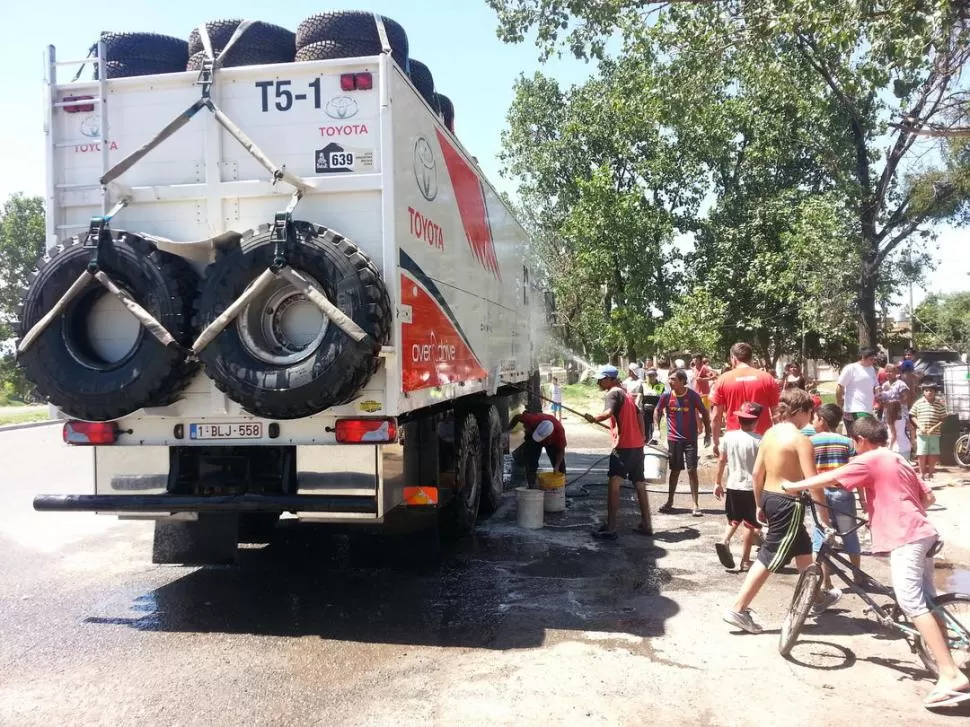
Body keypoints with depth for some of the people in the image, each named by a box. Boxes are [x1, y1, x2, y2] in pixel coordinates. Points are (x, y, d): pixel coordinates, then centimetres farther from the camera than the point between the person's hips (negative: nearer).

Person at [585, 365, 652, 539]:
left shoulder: (612, 394, -7)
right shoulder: (625, 394, 20)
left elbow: (608, 413, -26)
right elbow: (638, 414, 24)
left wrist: (594, 418, -13)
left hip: (623, 446, -9)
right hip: (637, 445, 9)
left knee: (614, 484, -10)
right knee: (640, 485, 15)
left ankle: (610, 528, -14)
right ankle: (646, 525, 22)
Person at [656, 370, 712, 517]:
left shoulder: (693, 395, -11)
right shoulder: (666, 396, -6)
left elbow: (704, 413, -1)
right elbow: (657, 412, 9)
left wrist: (707, 433, -1)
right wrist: (657, 429, 1)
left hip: (690, 439, -1)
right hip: (673, 439, 1)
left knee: (692, 470, -3)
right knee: (675, 471, 9)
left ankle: (696, 504, 4)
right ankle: (670, 502, 22)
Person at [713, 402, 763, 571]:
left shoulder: (728, 436, -3)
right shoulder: (759, 440, -12)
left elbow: (721, 460, 3)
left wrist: (718, 483, 13)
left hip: (732, 486, 3)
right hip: (752, 488, -3)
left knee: (734, 519, 22)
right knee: (750, 525, 10)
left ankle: (724, 541, -2)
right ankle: (745, 561, 13)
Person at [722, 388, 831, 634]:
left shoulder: (770, 434, 7)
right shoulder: (801, 440, -16)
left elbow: (757, 473, 10)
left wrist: (760, 504, 19)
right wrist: (824, 515, -14)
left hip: (769, 497, 9)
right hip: (788, 503, -9)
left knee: (803, 548, 26)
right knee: (769, 558, -2)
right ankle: (738, 609, -1)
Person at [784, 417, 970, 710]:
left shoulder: (869, 461, -5)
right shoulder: (898, 460, 21)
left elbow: (829, 479, -12)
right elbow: (929, 497, 23)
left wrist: (793, 486, -2)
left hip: (905, 539, -10)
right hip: (922, 533, 10)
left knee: (913, 604, -12)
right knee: (926, 602, 15)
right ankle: (946, 667, 20)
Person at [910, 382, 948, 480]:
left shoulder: (940, 403, 0)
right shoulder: (918, 403, 1)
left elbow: (943, 419, 1)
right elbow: (912, 416, 7)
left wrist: (934, 428, -11)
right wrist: (920, 426, -7)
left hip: (934, 433, 0)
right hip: (921, 433, 0)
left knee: (933, 454, 4)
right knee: (922, 453, 2)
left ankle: (929, 472, 18)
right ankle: (922, 472, 15)